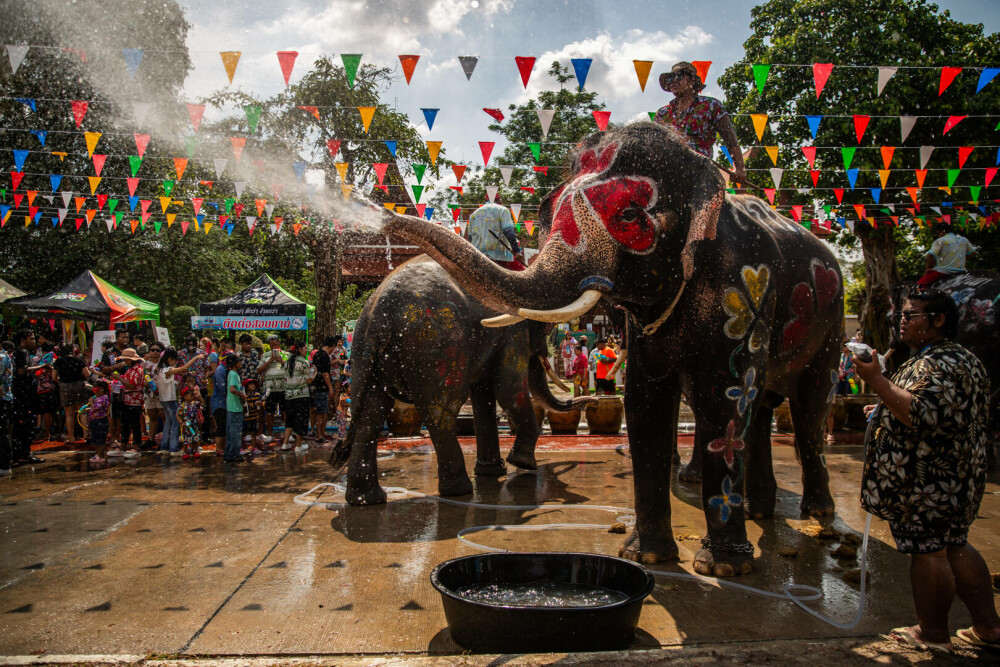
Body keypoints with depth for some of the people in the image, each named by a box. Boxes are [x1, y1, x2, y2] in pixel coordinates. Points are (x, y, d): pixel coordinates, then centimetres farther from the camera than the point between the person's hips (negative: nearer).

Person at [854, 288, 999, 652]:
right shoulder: (963, 360, 17)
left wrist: (876, 380, -30)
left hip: (926, 482, -11)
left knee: (927, 551, 1)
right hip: (955, 478, 11)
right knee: (954, 546, 19)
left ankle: (933, 632, 14)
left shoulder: (939, 365, -20)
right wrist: (886, 412, 24)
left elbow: (922, 415, -32)